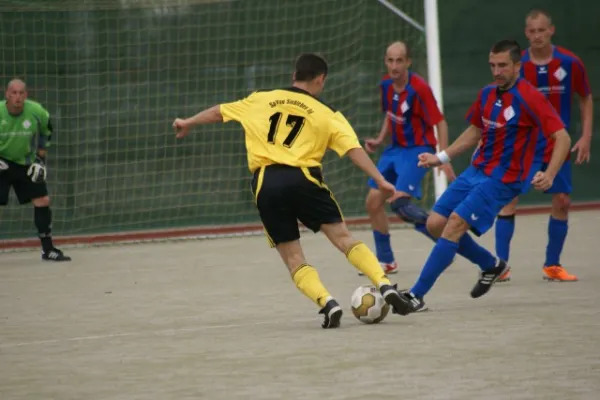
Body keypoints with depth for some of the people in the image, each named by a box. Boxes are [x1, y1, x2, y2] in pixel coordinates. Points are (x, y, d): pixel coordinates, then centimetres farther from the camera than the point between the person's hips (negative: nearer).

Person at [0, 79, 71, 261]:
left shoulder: (37, 112, -14)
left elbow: (46, 131, 7)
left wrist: (40, 159, 1)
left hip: (26, 162, 3)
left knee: (43, 201, 0)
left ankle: (48, 249, 12)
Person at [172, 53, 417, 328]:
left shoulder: (262, 100, 17)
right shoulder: (326, 114, 10)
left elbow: (218, 112, 28)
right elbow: (353, 149, 0)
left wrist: (188, 123, 44)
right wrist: (380, 180, 0)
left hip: (266, 184, 2)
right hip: (302, 178, -2)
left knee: (293, 258, 7)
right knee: (343, 238, 3)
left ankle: (327, 303, -14)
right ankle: (385, 286, -14)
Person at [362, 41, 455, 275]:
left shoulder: (419, 88, -20)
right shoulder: (386, 85, 1)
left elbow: (440, 123, -18)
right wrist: (380, 140, 6)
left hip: (418, 149, -8)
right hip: (395, 149, 8)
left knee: (401, 202, -23)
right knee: (373, 201, 4)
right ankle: (386, 261, 18)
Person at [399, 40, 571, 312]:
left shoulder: (529, 98, -15)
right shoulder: (487, 94, 8)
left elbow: (562, 138, -18)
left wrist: (549, 175, -31)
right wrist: (441, 157, 17)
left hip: (502, 179, -8)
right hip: (477, 170, 8)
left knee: (455, 224, -19)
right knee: (435, 224, 2)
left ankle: (417, 295, -16)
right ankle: (491, 265, 23)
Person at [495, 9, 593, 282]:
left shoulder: (570, 63, -6)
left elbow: (586, 99, 7)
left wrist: (586, 137, 0)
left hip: (556, 144, 1)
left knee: (562, 200, -2)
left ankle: (552, 265, 11)